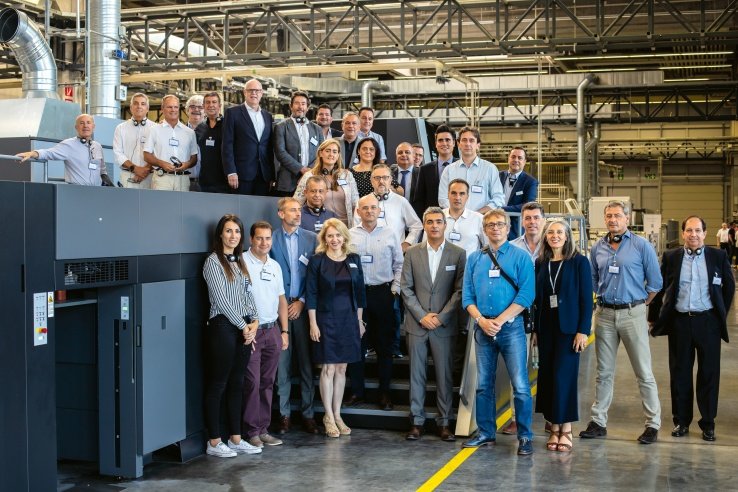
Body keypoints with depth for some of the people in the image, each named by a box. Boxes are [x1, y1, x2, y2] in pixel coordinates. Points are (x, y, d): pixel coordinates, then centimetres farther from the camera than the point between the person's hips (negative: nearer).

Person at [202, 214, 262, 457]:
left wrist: (254, 321, 1)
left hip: (244, 328, 7)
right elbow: (221, 299, -12)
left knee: (236, 383, 10)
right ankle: (214, 442, 4)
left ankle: (235, 438, 16)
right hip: (222, 326, -7)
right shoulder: (213, 261, -6)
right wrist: (243, 325, -11)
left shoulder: (240, 262, 16)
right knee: (217, 383, -2)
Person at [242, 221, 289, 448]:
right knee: (252, 383, -5)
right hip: (251, 331, -6)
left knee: (267, 383, 10)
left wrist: (284, 331, 13)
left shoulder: (275, 266, 15)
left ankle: (263, 429, 17)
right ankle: (252, 431, 4)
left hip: (272, 330, 6)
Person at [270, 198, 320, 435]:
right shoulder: (271, 240, 2)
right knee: (282, 361, 1)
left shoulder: (311, 239, 7)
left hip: (304, 306, 1)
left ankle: (307, 413, 11)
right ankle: (284, 414, 9)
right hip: (279, 307, -1)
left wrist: (302, 302, -3)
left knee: (307, 362, 3)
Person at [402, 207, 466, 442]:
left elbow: (459, 290, -1)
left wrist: (441, 317, -9)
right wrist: (422, 316, -7)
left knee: (444, 375, 3)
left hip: (444, 325, -1)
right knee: (416, 374, 5)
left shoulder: (458, 254, 1)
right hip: (416, 323, 1)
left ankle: (444, 422, 12)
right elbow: (406, 288, 2)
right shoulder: (412, 252, 5)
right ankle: (416, 421, 13)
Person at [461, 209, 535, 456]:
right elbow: (467, 296, 7)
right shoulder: (474, 259, 11)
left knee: (520, 386, -6)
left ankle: (525, 436, 4)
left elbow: (526, 294, -9)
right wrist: (481, 320, -9)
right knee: (483, 384, 11)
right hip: (482, 329, 4)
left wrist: (499, 321, -14)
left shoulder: (520, 257, 0)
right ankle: (486, 432, 22)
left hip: (511, 328, -4)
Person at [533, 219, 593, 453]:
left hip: (568, 328, -4)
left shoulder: (579, 262, -3)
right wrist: (535, 329, 8)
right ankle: (554, 428, 13)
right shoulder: (540, 264, 9)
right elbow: (537, 298, 12)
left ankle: (566, 429, 3)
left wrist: (583, 331, -12)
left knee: (564, 376, -7)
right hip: (546, 328, 4)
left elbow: (586, 298, -6)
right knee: (547, 377, 5)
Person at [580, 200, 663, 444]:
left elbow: (655, 282, 1)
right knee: (604, 372, 10)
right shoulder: (597, 248, 7)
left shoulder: (641, 245, -3)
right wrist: (605, 298, 13)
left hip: (632, 314, -3)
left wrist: (639, 303, 7)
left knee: (644, 373, 0)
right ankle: (598, 422, 17)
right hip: (604, 314, 4)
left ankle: (653, 424, 8)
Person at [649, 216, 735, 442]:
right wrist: (655, 317, 5)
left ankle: (708, 423, 16)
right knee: (680, 373, 8)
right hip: (679, 321, 1)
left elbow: (729, 286, 11)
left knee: (709, 373, 5)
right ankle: (681, 421, 19)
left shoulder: (718, 256, 2)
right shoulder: (671, 257, 3)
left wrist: (722, 314, 10)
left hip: (708, 322, 0)